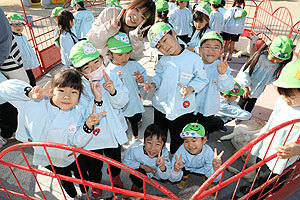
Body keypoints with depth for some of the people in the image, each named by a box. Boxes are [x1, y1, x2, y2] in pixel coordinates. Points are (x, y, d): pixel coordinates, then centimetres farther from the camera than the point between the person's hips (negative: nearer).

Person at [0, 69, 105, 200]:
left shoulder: (77, 115, -25)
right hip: (48, 159, 1)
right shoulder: (34, 103, -28)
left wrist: (87, 126, -39)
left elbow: (77, 142, -22)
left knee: (81, 177, 27)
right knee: (65, 180, 30)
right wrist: (29, 93, -40)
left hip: (73, 158, -1)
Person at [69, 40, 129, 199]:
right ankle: (95, 182, 58)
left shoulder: (112, 77, -15)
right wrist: (97, 100, -44)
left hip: (113, 132, 3)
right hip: (92, 136, -2)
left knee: (115, 157, 30)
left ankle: (115, 175, 63)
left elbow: (122, 103, -15)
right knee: (94, 164, 24)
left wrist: (113, 91, -35)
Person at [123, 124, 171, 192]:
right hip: (143, 170, -4)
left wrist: (162, 166, -53)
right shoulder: (135, 150, -35)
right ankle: (137, 186, 5)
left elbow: (165, 177, -29)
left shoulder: (164, 152, -32)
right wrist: (142, 166, -27)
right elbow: (126, 162, -15)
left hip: (156, 171, 4)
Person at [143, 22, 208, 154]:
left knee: (178, 144, 15)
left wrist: (190, 88, -22)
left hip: (183, 110, -4)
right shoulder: (164, 60, -1)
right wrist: (154, 84, -9)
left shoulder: (194, 59, -14)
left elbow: (201, 79, -6)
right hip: (161, 106, 4)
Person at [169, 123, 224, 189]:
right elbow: (172, 179, -29)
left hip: (202, 168, 0)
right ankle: (185, 176, 10)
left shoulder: (208, 152, -33)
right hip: (186, 168, 1)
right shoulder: (181, 152, -33)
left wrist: (215, 168, -48)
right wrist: (176, 171, -52)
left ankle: (206, 178, 12)